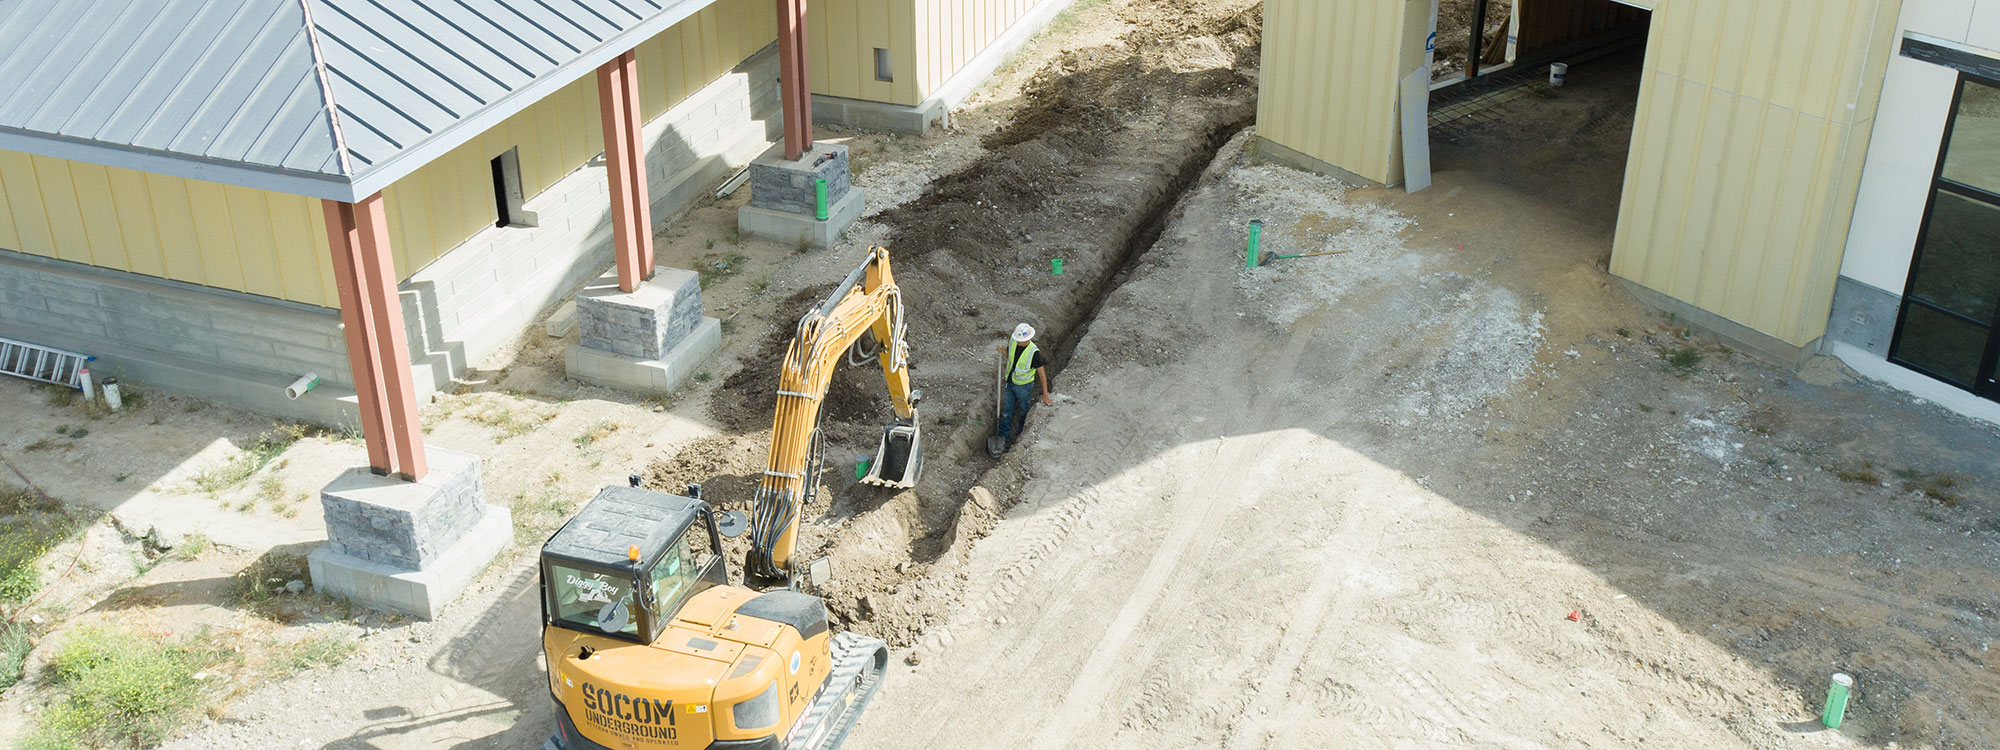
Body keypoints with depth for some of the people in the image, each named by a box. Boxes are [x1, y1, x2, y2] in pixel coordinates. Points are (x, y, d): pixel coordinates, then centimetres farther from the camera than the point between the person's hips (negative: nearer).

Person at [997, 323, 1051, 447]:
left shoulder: (1034, 352, -28)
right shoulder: (1013, 342, -12)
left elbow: (1042, 373, -20)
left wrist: (1045, 395, -17)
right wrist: (1002, 349, -14)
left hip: (1024, 385, -5)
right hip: (1010, 383, 5)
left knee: (1024, 411, 17)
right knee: (1007, 411, 13)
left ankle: (1021, 435, 37)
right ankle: (1004, 439, 24)